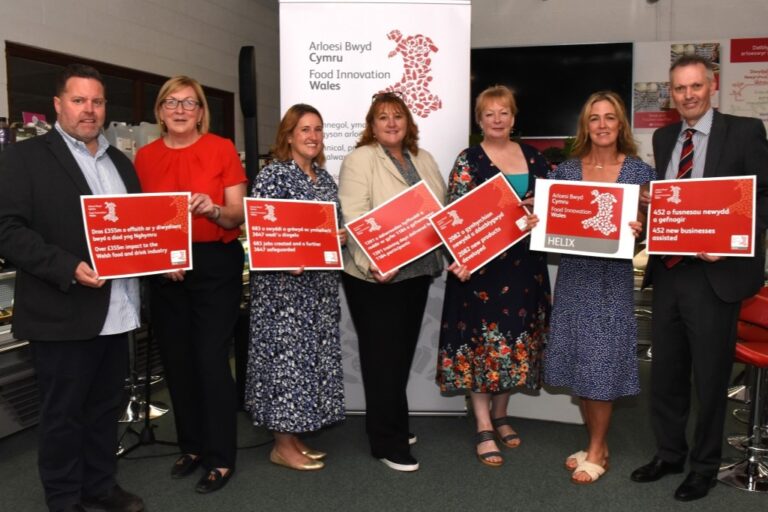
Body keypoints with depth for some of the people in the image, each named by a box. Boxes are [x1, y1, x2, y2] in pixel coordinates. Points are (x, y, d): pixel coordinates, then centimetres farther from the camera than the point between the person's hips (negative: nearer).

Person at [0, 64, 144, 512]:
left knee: (106, 406, 16)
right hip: (63, 313, -6)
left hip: (117, 311, 6)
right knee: (62, 413, 8)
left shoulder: (120, 161, 15)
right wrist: (68, 268, -23)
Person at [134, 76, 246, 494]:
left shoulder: (222, 149, -3)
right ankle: (192, 446, 29)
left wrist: (213, 210, -26)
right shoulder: (145, 157, 6)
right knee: (176, 360, 11)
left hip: (216, 265, -4)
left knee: (212, 359, -4)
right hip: (164, 271, 4)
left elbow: (239, 215, -5)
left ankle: (221, 458, 11)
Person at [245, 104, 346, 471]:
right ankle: (283, 446, 10)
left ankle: (295, 436, 23)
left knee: (314, 354, 11)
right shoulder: (273, 174, -8)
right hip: (284, 282, -8)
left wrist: (342, 237, 0)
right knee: (286, 353, -3)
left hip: (320, 283, 8)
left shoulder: (324, 178, 14)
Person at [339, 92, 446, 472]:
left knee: (402, 354, 15)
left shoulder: (424, 160, 15)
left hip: (417, 272, 7)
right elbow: (354, 219, -16)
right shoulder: (360, 159, -6)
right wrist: (373, 265, -27)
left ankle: (388, 425, 31)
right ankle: (388, 442, 10)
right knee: (383, 356, 0)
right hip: (376, 277, -7)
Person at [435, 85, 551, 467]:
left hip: (524, 263, 5)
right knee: (481, 339, -1)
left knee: (516, 336, 11)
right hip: (481, 261, -4)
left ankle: (500, 415, 28)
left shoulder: (533, 157, 10)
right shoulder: (468, 161, -2)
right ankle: (484, 429, 8)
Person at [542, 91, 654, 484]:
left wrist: (638, 231, -21)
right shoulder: (565, 170, 5)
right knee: (579, 360, 9)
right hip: (573, 275, 3)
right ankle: (597, 442, 28)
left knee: (602, 361, 1)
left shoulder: (640, 171, -1)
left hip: (614, 278, -3)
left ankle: (597, 452, 19)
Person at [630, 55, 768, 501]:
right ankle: (669, 454, 34)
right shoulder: (663, 137, 11)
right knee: (666, 372, 16)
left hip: (715, 274, -5)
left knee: (710, 376, 8)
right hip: (668, 272, 5)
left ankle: (705, 466, 28)